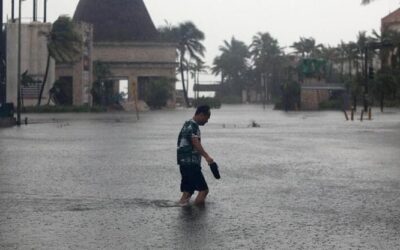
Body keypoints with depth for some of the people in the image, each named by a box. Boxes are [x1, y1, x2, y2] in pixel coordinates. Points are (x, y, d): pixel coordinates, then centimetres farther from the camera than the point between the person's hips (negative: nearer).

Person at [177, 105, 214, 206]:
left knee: (188, 191, 12)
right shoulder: (193, 126, -12)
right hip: (191, 164, -10)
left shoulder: (187, 124, 20)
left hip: (185, 163, 10)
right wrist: (207, 156, -38)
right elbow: (196, 143, -27)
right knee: (203, 190, -10)